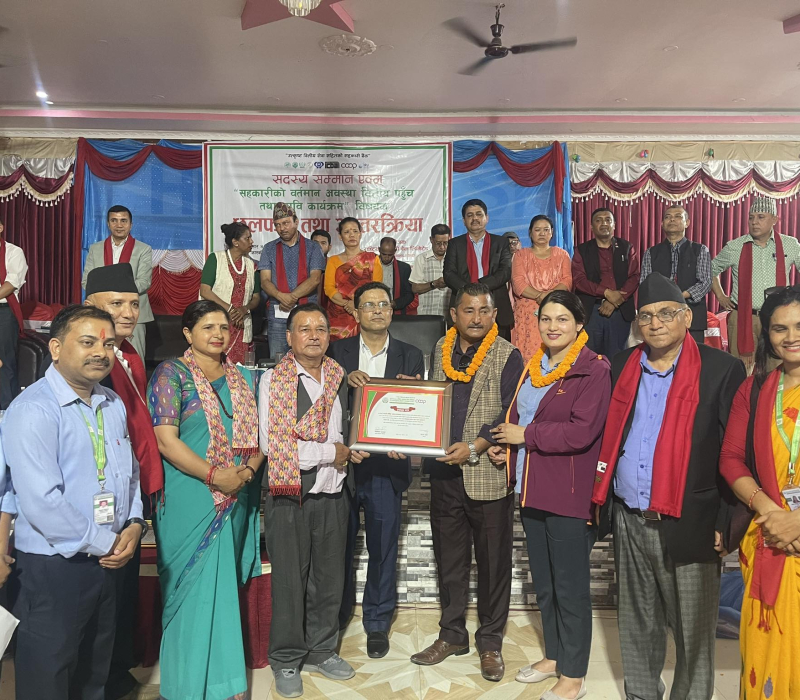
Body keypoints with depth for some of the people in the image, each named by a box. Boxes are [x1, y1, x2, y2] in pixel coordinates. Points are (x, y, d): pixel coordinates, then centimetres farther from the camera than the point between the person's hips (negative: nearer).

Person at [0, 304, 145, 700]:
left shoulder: (113, 404, 6)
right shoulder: (33, 409, -19)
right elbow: (41, 502, -26)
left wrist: (134, 526, -3)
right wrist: (103, 543, -17)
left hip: (109, 560, 7)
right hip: (53, 566, -7)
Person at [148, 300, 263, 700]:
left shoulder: (242, 378, 12)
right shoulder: (171, 374, -5)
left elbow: (258, 434, 12)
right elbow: (166, 440, -12)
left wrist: (249, 470, -7)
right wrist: (215, 475, -18)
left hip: (237, 499, 5)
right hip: (191, 500, -5)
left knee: (225, 588, 13)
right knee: (193, 589, 3)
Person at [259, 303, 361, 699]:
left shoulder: (340, 379, 7)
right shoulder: (273, 379, -7)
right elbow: (272, 443, -17)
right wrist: (330, 452, -12)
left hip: (333, 494, 4)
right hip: (289, 494, -4)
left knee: (330, 577, 15)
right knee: (290, 580, 8)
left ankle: (322, 651, 34)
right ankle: (286, 661, 28)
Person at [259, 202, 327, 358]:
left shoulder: (312, 248, 9)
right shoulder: (269, 249, 13)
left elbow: (315, 279, -4)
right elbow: (265, 281, 3)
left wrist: (292, 296, -14)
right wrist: (282, 296, -17)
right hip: (277, 314, 1)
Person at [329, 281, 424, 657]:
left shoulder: (410, 356, 6)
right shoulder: (338, 351, 5)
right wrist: (346, 382, -20)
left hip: (386, 464, 0)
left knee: (383, 548, 8)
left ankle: (377, 622, 27)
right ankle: (336, 617, 34)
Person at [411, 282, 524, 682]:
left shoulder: (508, 357, -6)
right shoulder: (440, 350, 9)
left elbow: (510, 414, -13)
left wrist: (474, 447, -23)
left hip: (489, 476, -4)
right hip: (445, 473, 4)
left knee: (493, 563, 9)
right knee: (449, 559, 16)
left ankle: (490, 642, 27)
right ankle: (452, 634, 34)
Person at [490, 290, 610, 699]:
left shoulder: (594, 371, -11)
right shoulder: (533, 368, 12)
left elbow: (581, 432, -22)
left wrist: (525, 435, -15)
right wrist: (506, 446, 1)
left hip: (570, 496, -7)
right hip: (532, 492, 7)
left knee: (571, 588, 6)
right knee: (543, 584, 19)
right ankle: (553, 656, 38)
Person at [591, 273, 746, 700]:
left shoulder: (722, 370, -6)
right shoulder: (622, 367, 7)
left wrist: (727, 522, -8)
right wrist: (600, 498, 9)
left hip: (690, 523, -4)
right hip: (629, 521, 5)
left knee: (693, 631, 9)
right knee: (636, 625, 19)